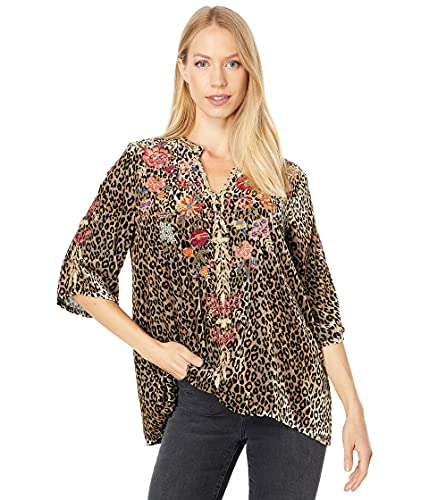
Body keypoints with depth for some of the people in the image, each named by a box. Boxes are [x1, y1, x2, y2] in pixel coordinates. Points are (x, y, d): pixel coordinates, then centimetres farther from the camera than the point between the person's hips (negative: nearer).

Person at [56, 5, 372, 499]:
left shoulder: (286, 180, 6)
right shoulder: (142, 164, 2)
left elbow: (319, 301, 7)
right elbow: (82, 277, 4)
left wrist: (354, 409, 4)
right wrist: (151, 347, -5)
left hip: (290, 396, 1)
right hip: (198, 398, -1)